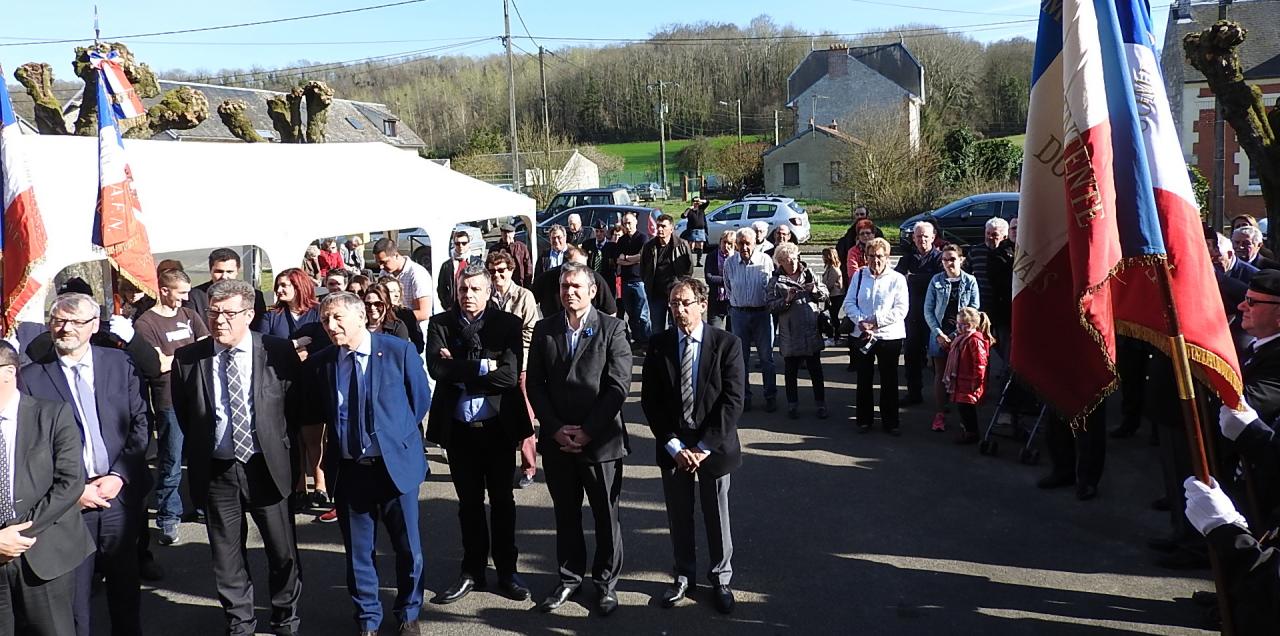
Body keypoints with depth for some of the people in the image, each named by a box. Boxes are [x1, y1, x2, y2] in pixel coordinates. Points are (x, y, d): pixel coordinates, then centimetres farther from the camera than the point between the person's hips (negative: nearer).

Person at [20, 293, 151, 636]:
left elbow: (140, 424, 2)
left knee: (125, 589, 17)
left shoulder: (120, 364, 2)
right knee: (72, 598, 8)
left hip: (120, 494, 2)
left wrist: (119, 476, -9)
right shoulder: (31, 377, -4)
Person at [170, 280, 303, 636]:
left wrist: (284, 450, 4)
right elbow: (183, 416, 10)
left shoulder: (279, 352, -7)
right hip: (216, 472, 1)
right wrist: (199, 456, 9)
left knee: (283, 552, 10)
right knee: (227, 557, 11)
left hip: (268, 467, -1)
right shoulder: (188, 359, -4)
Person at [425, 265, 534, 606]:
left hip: (498, 426, -1)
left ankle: (507, 570, 25)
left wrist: (460, 371, -15)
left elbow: (510, 375, -16)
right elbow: (436, 368, -15)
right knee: (469, 502, 13)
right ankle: (472, 571, 27)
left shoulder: (507, 324, -4)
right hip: (458, 428, 1)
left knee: (502, 500, 11)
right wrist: (483, 366, -17)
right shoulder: (440, 324, 0)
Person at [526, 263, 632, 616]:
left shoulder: (611, 329, -5)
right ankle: (569, 578, 29)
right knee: (565, 514, 14)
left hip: (600, 439, -3)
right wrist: (555, 428, -7)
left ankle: (607, 581, 24)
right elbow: (535, 384, 4)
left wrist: (587, 431, -13)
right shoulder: (545, 329, 5)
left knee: (606, 515, 8)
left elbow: (619, 386, -10)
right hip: (556, 440, 3)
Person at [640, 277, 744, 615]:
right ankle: (684, 575, 31)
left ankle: (720, 578, 27)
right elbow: (650, 400, -2)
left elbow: (732, 400, -11)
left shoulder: (727, 344, -8)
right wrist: (674, 445, -10)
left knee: (717, 516, 10)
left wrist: (705, 446, -16)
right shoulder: (658, 344, -2)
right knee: (678, 516, 13)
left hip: (714, 445, -2)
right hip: (672, 446, 2)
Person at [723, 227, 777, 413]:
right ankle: (744, 396, 17)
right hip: (739, 313, 2)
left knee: (766, 357, 4)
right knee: (740, 356, 7)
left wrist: (768, 305, 6)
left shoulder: (766, 260, -7)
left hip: (762, 312, -2)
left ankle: (770, 396, 13)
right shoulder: (729, 263, 0)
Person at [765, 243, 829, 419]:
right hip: (790, 335, -2)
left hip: (812, 332, 2)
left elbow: (825, 293, 11)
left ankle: (820, 404, 20)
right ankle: (793, 405, 22)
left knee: (816, 369, 9)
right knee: (791, 371, 9)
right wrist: (786, 299, -21)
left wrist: (816, 290, -10)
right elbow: (770, 305, -8)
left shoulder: (808, 273, 8)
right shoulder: (776, 282, -1)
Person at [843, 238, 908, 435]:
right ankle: (864, 420, 21)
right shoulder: (859, 275, 5)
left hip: (889, 336, -2)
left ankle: (890, 421, 17)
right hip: (862, 335, 2)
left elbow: (901, 309, -10)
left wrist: (876, 322, -15)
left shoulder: (897, 279, -5)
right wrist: (861, 321, -14)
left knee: (889, 381, 6)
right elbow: (849, 303, 3)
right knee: (864, 379, 10)